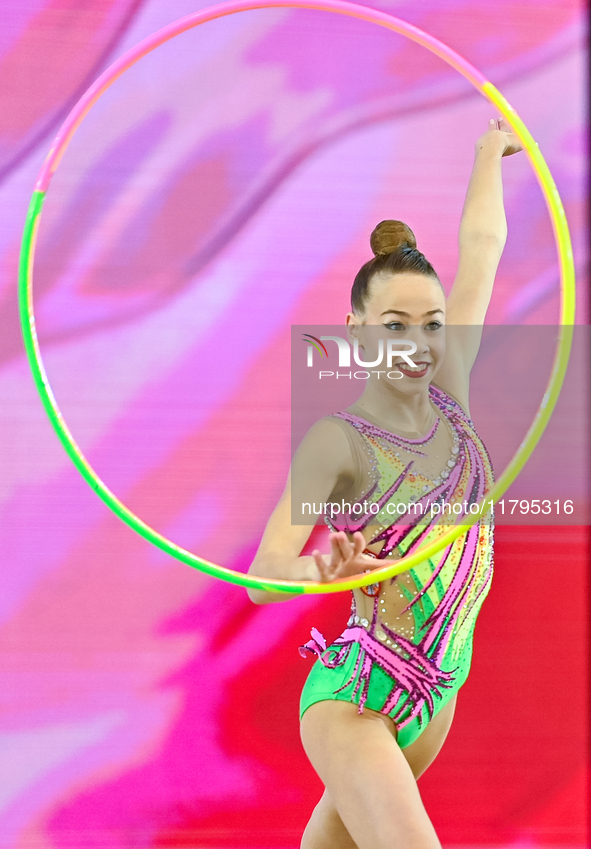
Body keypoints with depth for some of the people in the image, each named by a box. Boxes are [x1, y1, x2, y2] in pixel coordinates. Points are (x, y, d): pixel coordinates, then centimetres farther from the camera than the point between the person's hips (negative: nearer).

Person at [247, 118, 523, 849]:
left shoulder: (447, 392, -3)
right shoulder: (337, 440, -18)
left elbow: (481, 243, 9)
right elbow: (262, 573, -27)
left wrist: (491, 149, 20)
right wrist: (317, 569, -48)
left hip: (439, 686, 6)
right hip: (355, 697, -6)